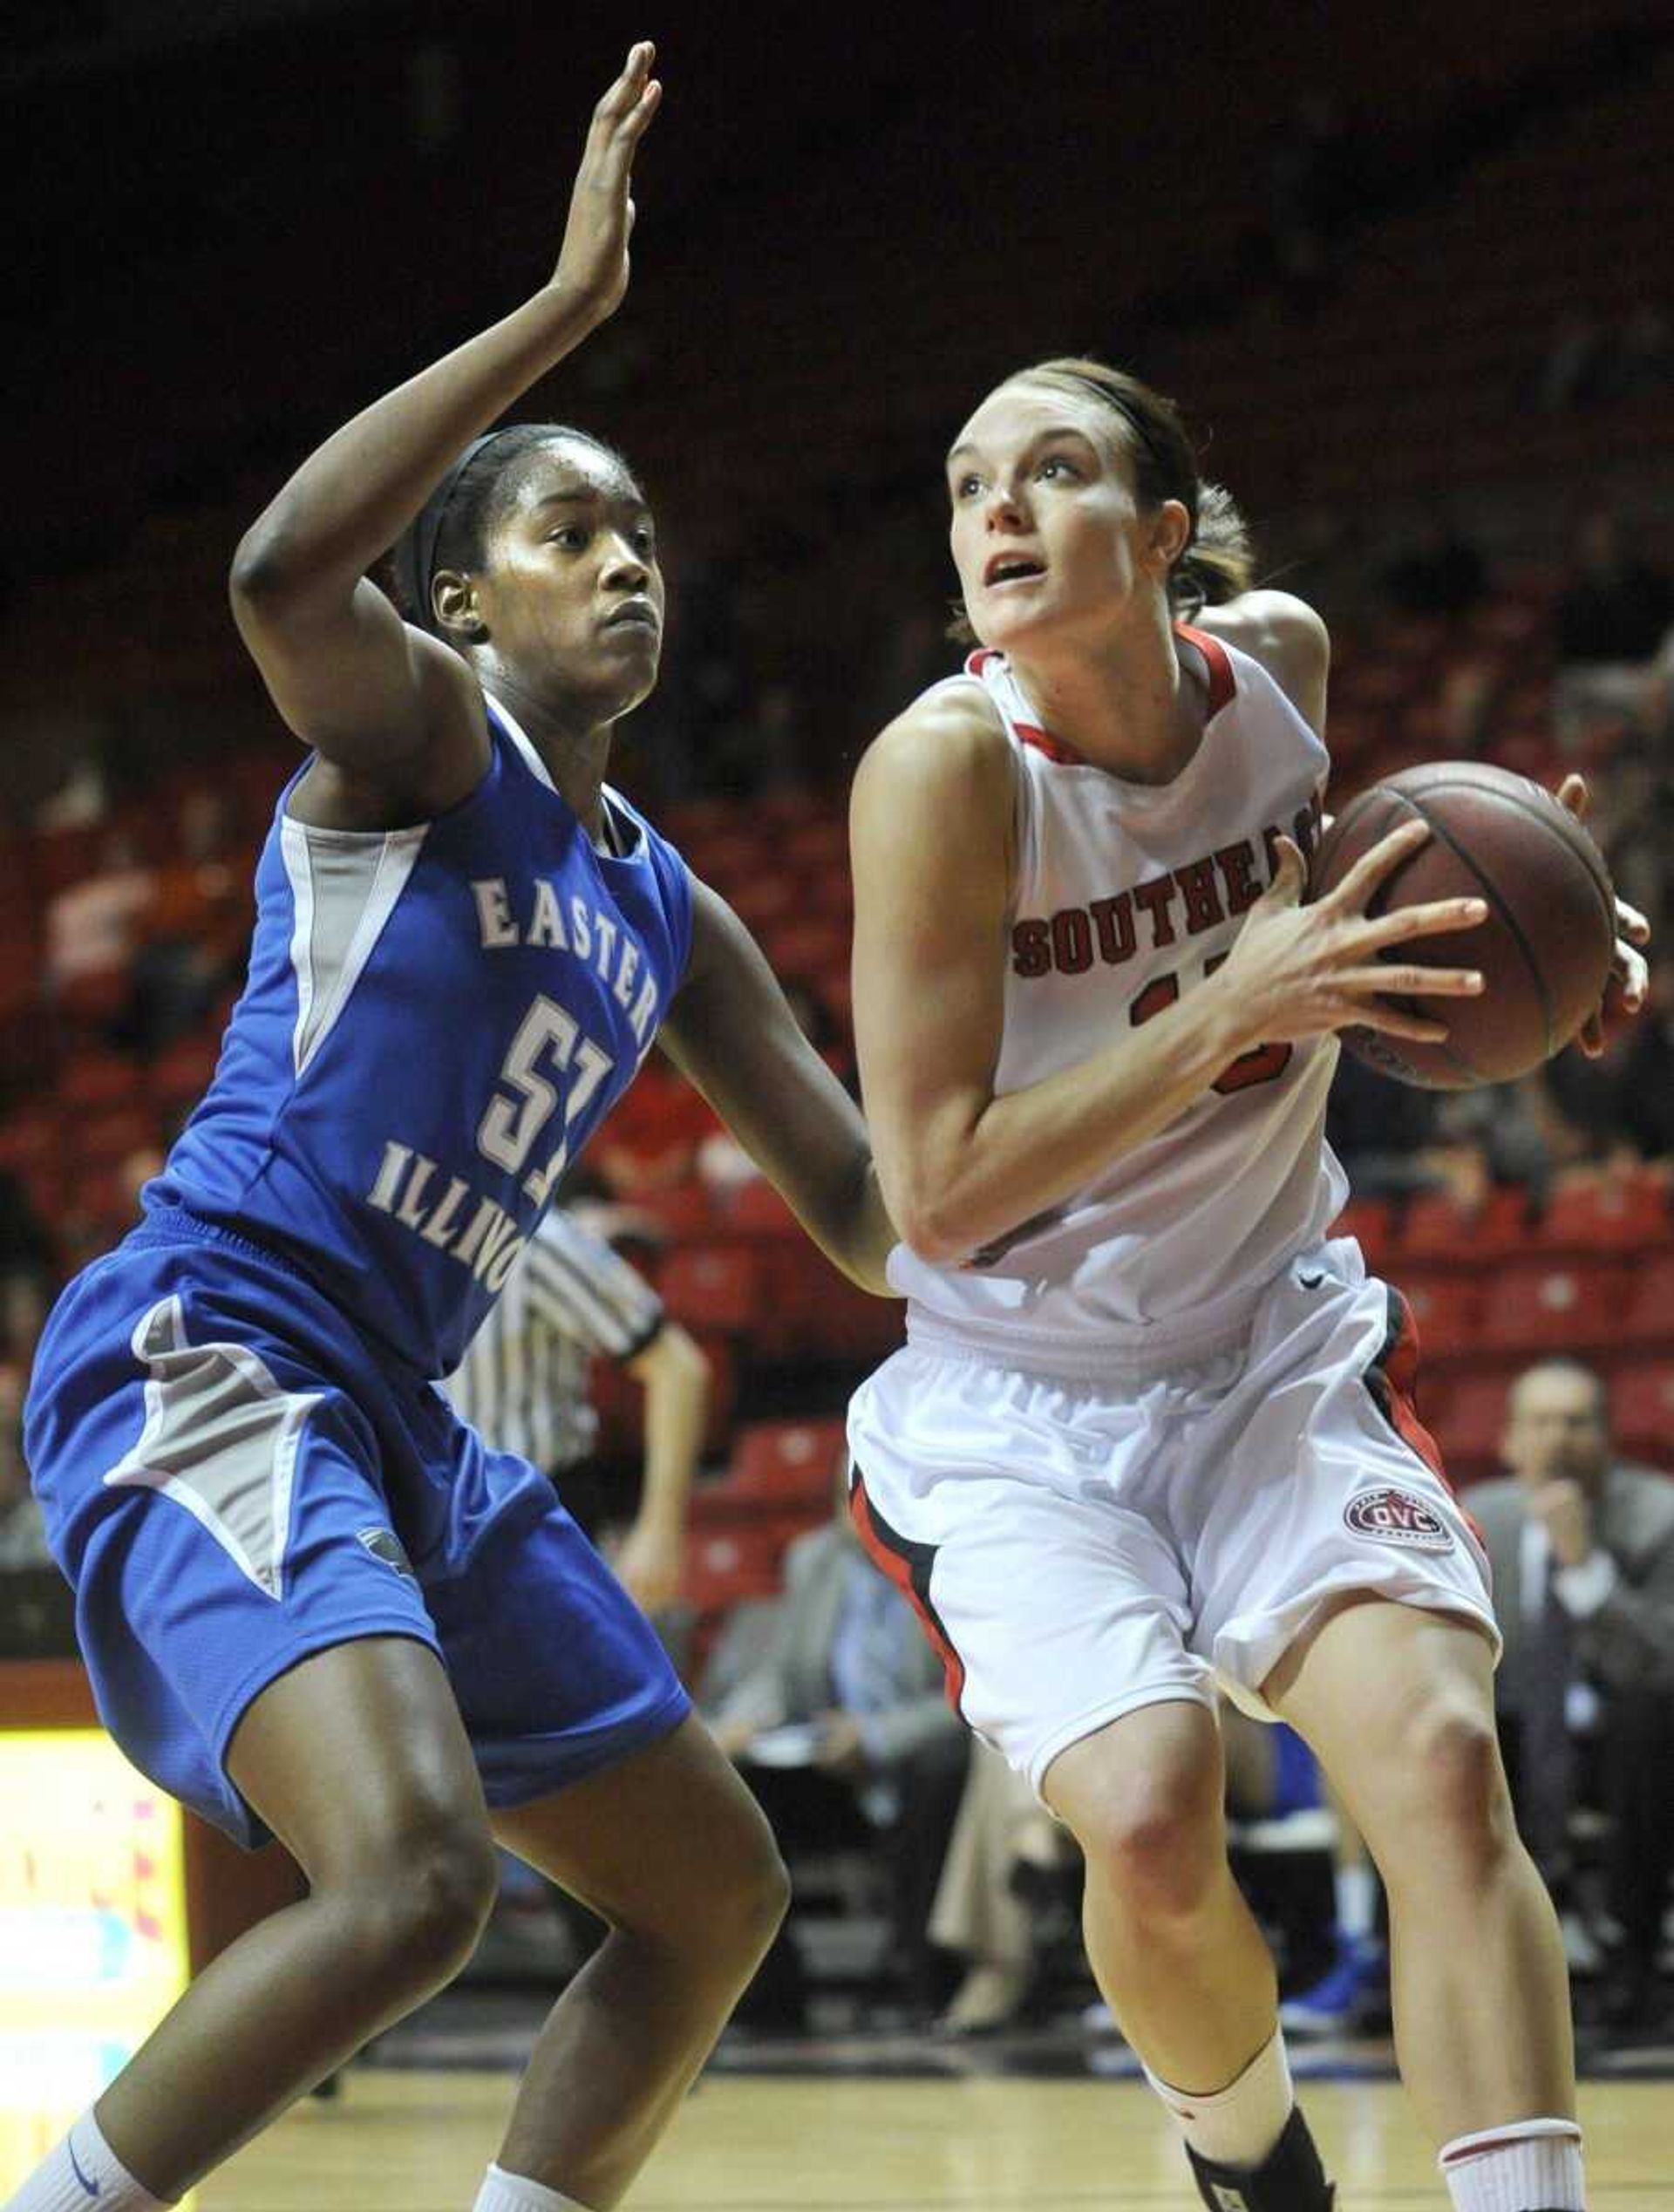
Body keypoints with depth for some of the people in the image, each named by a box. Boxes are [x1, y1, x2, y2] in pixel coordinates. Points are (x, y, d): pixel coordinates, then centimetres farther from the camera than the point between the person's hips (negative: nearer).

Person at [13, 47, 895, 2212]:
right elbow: (282, 569, -28)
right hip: (201, 1359, -10)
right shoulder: (418, 730, -3)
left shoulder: (666, 917, 19)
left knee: (717, 1888, 16)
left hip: (394, 1430, 10)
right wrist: (564, 305, -27)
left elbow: (870, 1202, 23)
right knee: (414, 1869, -30)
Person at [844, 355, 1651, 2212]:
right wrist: (1235, 1008, -31)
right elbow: (937, 1193, -23)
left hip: (1276, 1353, 3)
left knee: (1440, 1756, -20)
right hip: (1019, 1400, -3)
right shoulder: (946, 765, -21)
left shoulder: (1279, 661, -6)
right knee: (1151, 1817, -23)